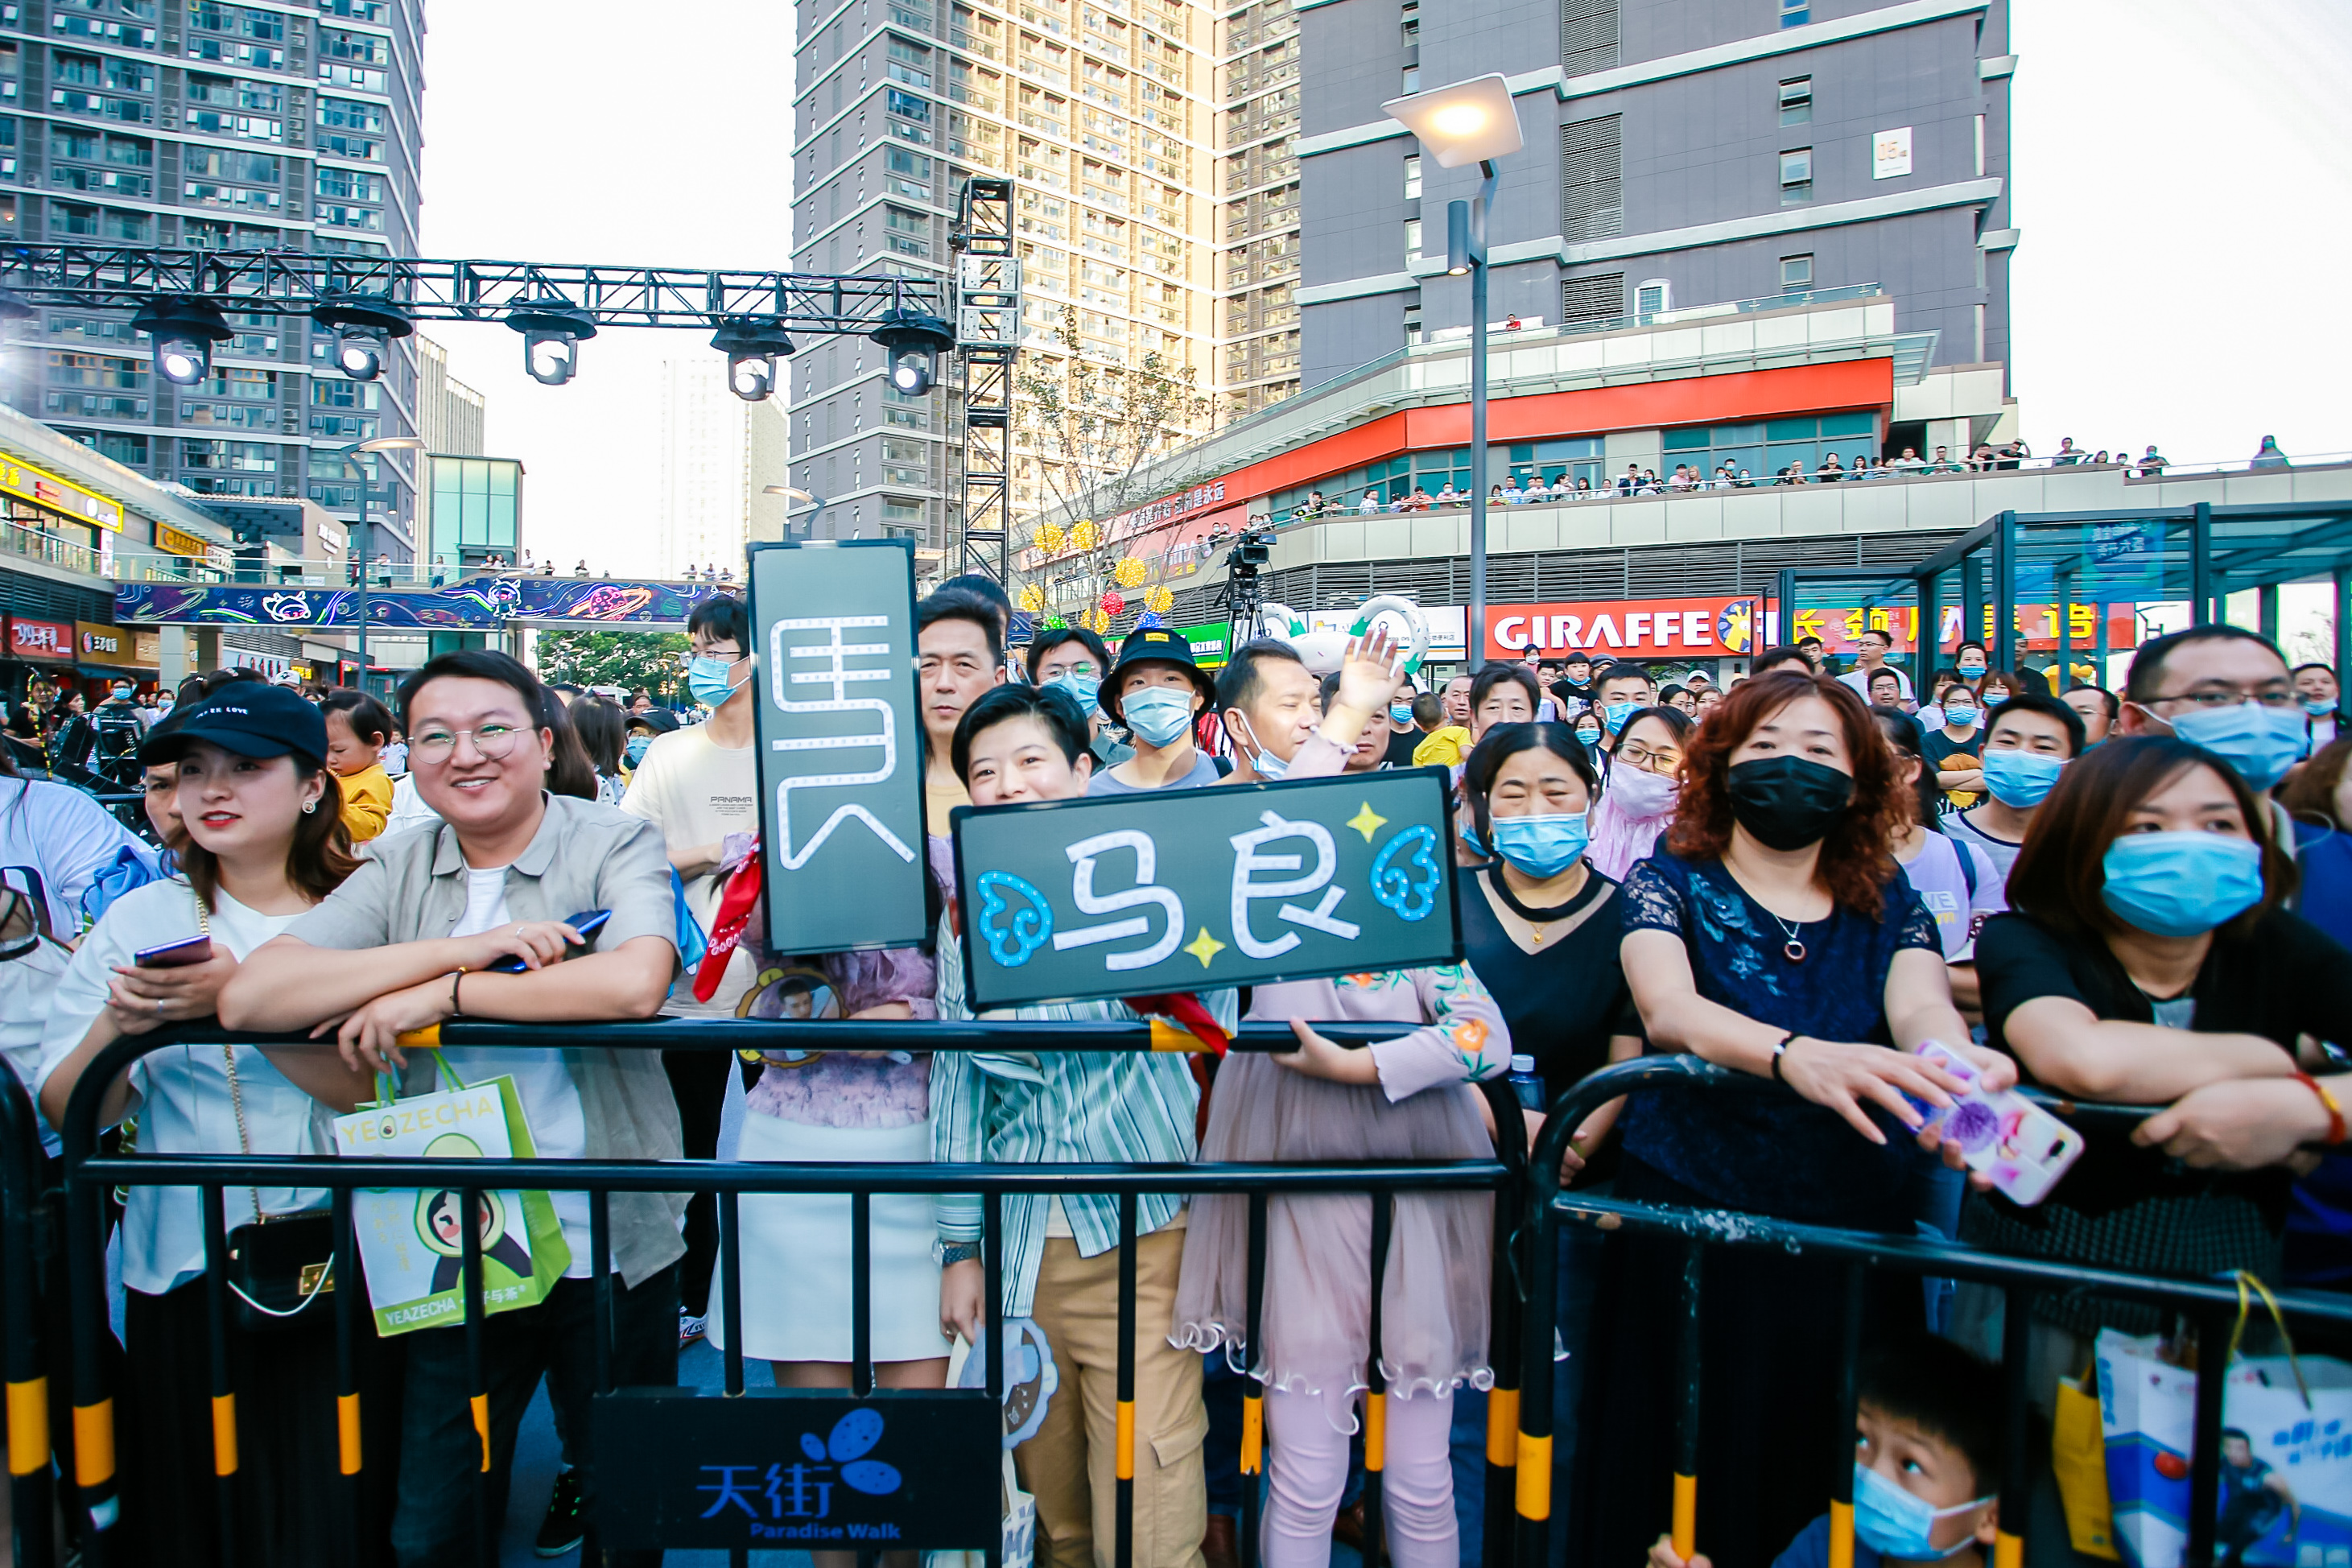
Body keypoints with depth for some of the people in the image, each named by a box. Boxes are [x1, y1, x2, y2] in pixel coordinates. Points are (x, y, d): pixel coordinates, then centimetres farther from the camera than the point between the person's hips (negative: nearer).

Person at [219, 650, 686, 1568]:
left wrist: (440, 994, -19)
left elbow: (634, 983, -27)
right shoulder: (398, 869, 4)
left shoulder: (617, 845, -7)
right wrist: (465, 946, -18)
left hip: (610, 1242, -2)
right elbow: (248, 998, -9)